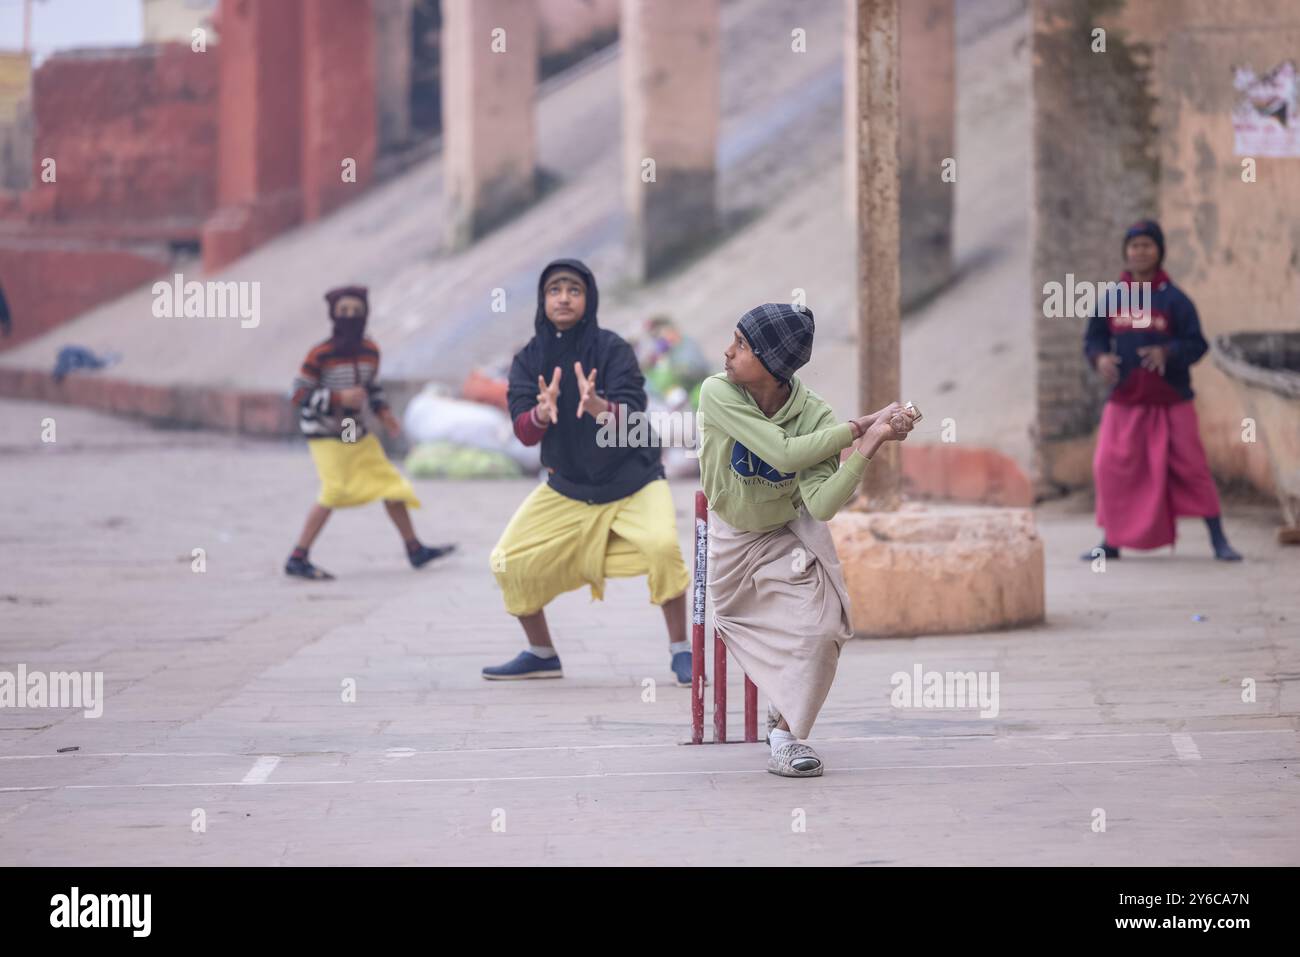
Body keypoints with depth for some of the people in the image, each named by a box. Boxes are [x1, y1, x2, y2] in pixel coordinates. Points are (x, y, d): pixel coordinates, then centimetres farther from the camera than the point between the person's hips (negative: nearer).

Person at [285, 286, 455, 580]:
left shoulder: (370, 351, 2)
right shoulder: (320, 355, -17)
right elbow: (299, 393, -16)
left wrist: (383, 412, 0)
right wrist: (339, 398, -24)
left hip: (356, 433, 7)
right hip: (325, 433, -7)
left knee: (390, 482, 8)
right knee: (336, 489, -20)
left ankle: (415, 550, 22)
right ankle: (297, 560, -15)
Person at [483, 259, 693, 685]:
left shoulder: (612, 349, -13)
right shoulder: (529, 361, -4)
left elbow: (633, 419, -24)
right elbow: (523, 432, -14)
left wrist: (598, 407, -45)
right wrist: (542, 412, -36)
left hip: (633, 481, -4)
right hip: (566, 487, 4)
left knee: (662, 544, -30)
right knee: (509, 563, -5)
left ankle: (680, 651, -13)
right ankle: (541, 654, 18)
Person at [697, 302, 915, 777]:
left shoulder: (813, 415, -28)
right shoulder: (718, 394, -31)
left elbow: (821, 505, -38)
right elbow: (784, 453, -41)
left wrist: (869, 444, -48)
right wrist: (861, 426, -38)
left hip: (789, 535, -1)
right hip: (730, 537, 1)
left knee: (818, 629, -20)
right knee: (739, 623, 19)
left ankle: (785, 729, -1)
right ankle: (785, 711, 50)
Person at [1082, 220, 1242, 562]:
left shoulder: (1175, 299, -5)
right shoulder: (1111, 299, 4)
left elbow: (1197, 343, -6)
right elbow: (1093, 337, 10)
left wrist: (1168, 353, -25)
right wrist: (1100, 357, -12)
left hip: (1171, 401, -3)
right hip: (1125, 400, 3)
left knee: (1191, 467, -3)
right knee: (1110, 467, -1)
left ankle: (1218, 539, 5)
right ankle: (1112, 540, 13)